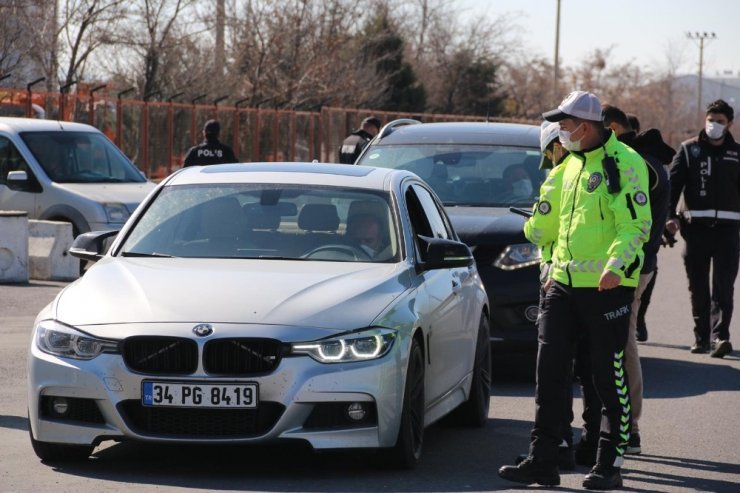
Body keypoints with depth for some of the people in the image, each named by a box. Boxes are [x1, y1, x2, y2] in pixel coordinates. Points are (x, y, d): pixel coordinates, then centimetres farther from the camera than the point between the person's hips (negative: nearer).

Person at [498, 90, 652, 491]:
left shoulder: (623, 163, -10)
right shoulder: (572, 165, 16)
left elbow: (637, 224, -17)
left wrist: (616, 265, -29)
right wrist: (553, 268, 22)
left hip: (607, 287, -8)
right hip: (564, 284, 8)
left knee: (610, 378, 0)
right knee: (549, 372, 4)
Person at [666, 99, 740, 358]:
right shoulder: (689, 149, 6)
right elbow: (673, 183, -2)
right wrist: (671, 216, -14)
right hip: (696, 227, 1)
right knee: (698, 286, 7)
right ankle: (701, 335, 16)